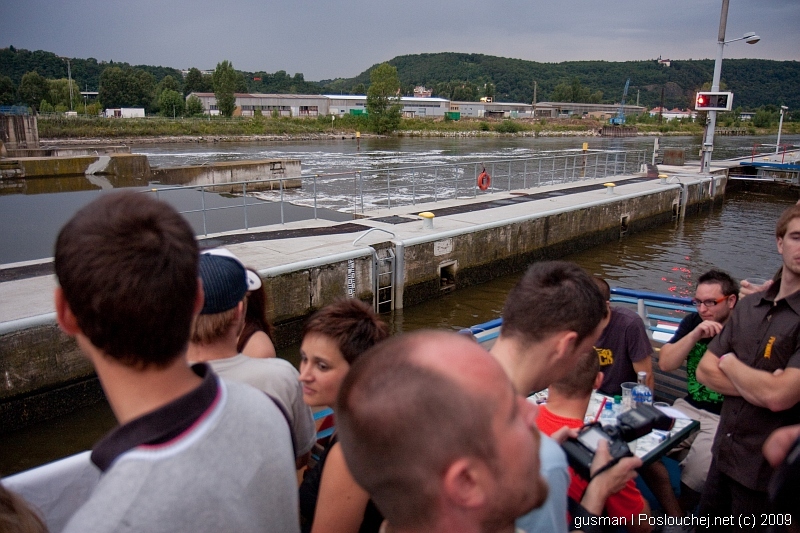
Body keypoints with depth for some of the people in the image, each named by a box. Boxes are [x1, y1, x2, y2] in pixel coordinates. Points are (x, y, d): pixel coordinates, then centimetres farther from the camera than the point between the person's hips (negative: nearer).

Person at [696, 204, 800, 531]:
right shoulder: (749, 306, 2)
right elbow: (704, 371, 1)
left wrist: (729, 362, -10)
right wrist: (758, 386, -17)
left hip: (769, 471, -6)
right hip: (724, 453, 6)